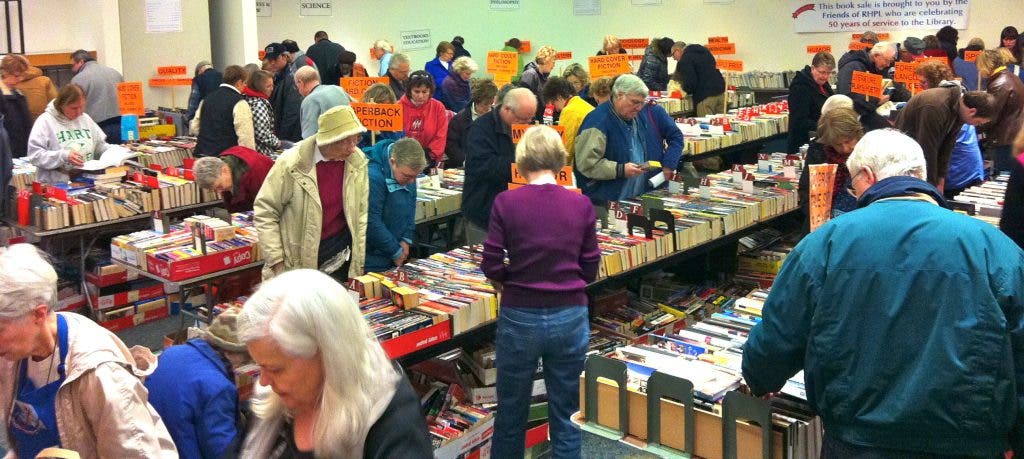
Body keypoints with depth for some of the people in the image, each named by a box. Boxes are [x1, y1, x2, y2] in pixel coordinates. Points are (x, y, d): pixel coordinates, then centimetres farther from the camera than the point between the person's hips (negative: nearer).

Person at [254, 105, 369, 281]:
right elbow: (264, 211, -9)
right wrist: (276, 261, -11)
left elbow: (361, 213, 2)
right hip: (296, 260, -3)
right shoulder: (291, 163, -17)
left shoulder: (357, 161, -6)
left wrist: (358, 261, -1)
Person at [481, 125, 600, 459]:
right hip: (570, 317, 1)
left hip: (519, 318, -1)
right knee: (567, 414, 13)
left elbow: (491, 266, -8)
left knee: (511, 412, 16)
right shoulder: (581, 205, -4)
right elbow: (590, 268, 1)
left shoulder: (505, 203, -10)